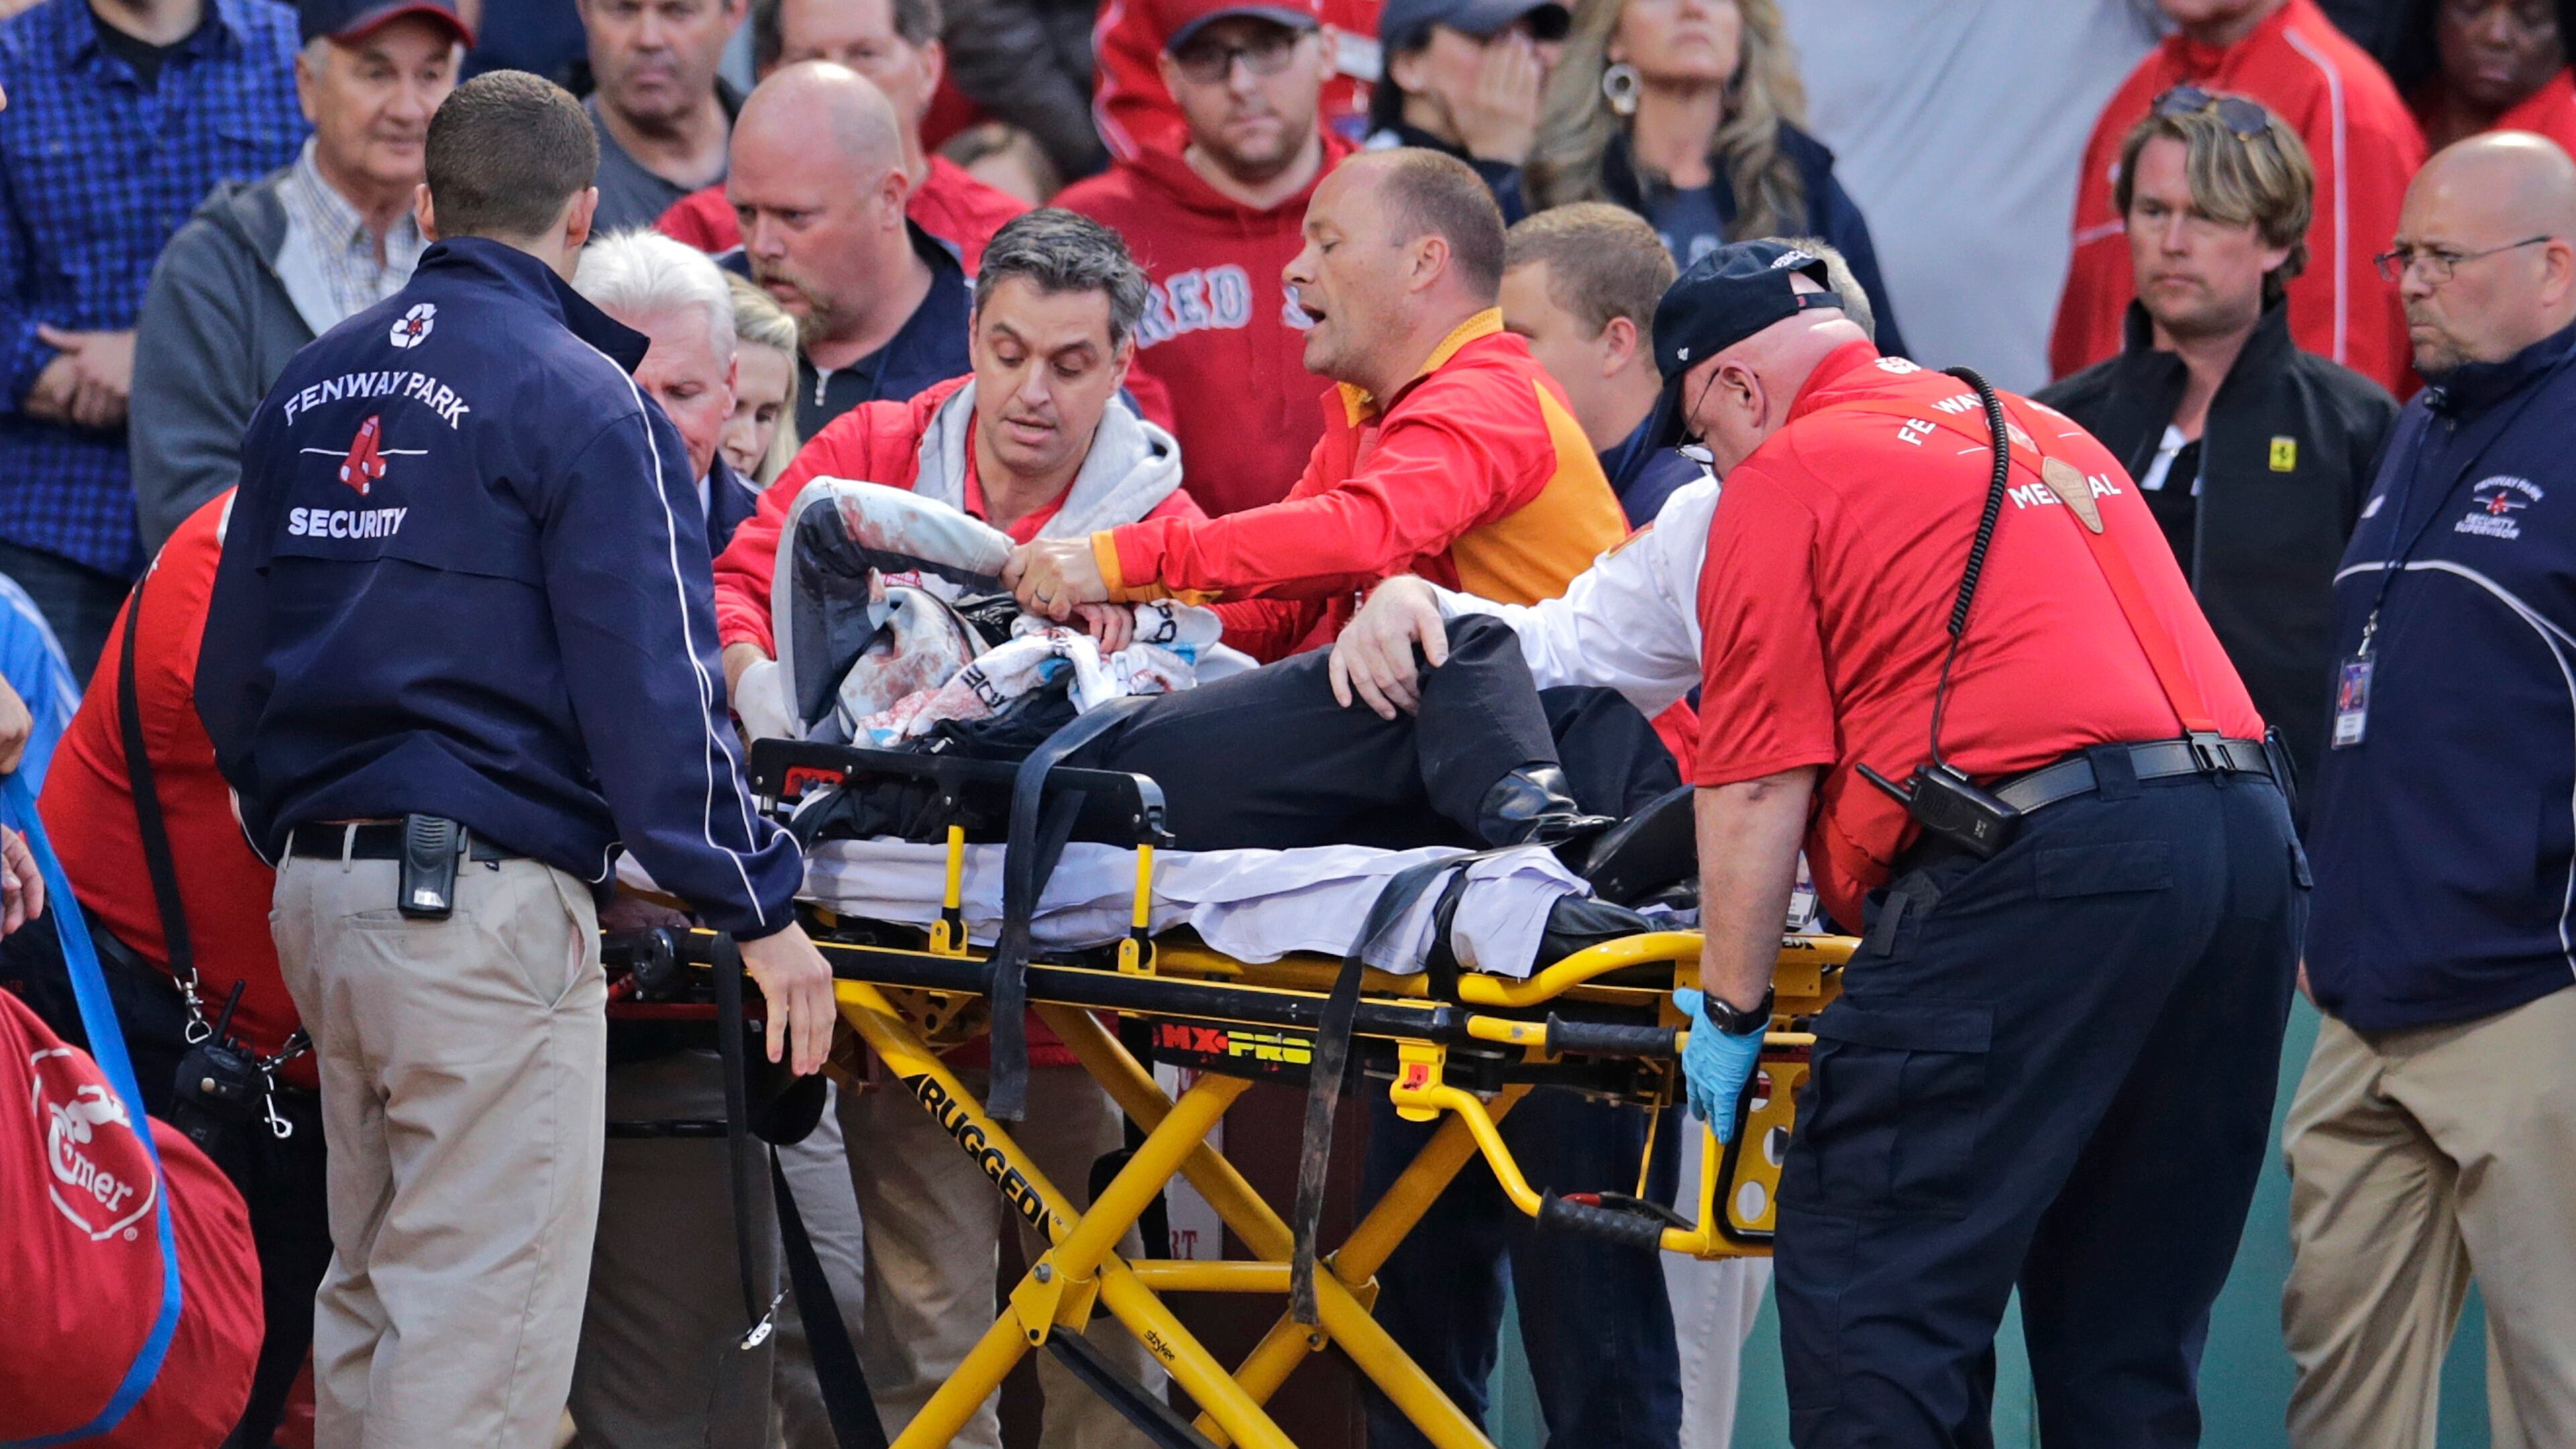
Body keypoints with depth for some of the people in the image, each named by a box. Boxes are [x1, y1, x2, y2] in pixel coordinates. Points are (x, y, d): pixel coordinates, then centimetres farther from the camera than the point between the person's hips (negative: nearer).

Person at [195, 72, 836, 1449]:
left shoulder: (313, 384, 13)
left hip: (318, 890, 8)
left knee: (371, 1293, 17)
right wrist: (759, 907, -6)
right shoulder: (583, 403, -8)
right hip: (483, 894, -8)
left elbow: (229, 663, 19)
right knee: (477, 1326, -7)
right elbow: (652, 688, -12)